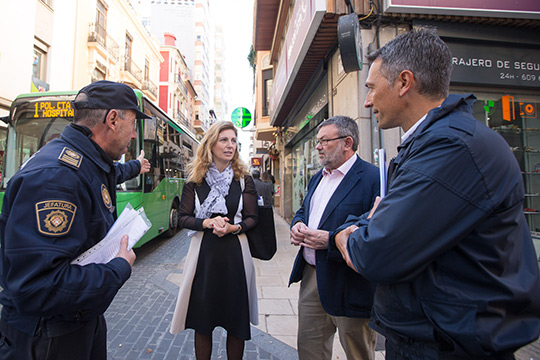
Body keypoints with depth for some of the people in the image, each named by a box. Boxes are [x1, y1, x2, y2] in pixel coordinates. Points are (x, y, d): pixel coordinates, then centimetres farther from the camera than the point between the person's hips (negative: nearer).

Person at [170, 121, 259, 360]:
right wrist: (208, 223, -14)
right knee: (202, 321, 11)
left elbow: (252, 218, 3)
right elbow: (183, 218, 2)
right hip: (204, 251, 0)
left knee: (236, 321, 9)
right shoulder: (195, 180, 1)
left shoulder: (243, 179, 1)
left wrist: (233, 228, -16)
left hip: (234, 252, 0)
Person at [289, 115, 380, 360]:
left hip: (349, 285, -7)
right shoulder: (317, 179, 12)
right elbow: (303, 211, 23)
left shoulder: (373, 178, -17)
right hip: (311, 276, 8)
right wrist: (297, 225, 0)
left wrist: (331, 240, -27)